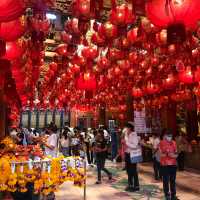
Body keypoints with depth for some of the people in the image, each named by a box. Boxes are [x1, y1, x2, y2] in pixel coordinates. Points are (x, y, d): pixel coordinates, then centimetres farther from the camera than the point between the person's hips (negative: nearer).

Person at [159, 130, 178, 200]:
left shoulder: (173, 143, 5)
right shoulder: (161, 143, -6)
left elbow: (176, 153, 8)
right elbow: (160, 154, -8)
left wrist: (174, 155, -13)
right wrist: (167, 154, -24)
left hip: (173, 164, 4)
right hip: (165, 164, -4)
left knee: (173, 180, 12)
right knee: (166, 181, 2)